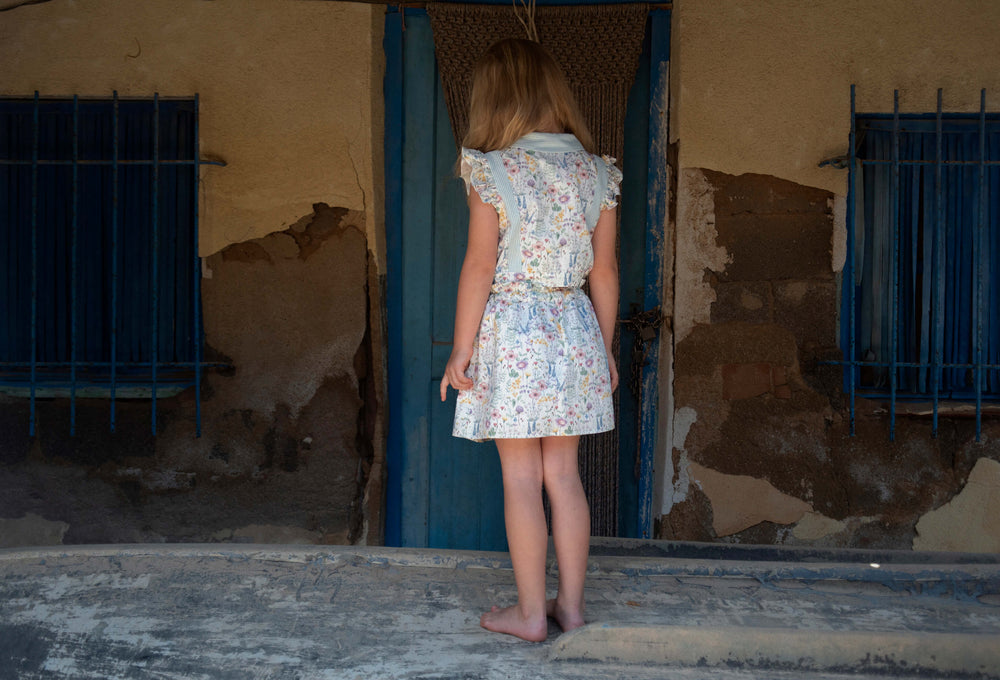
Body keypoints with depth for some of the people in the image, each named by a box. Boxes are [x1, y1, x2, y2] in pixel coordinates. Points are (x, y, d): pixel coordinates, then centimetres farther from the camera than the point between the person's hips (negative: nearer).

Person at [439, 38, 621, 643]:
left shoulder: (492, 171, -8)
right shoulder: (595, 172, 5)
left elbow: (480, 265, -11)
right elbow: (604, 270, 7)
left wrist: (461, 348, -4)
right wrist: (606, 347, 16)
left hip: (511, 329, -4)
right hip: (573, 328, 4)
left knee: (522, 479, 3)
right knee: (564, 473, 12)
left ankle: (531, 611, 11)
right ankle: (572, 603, 20)